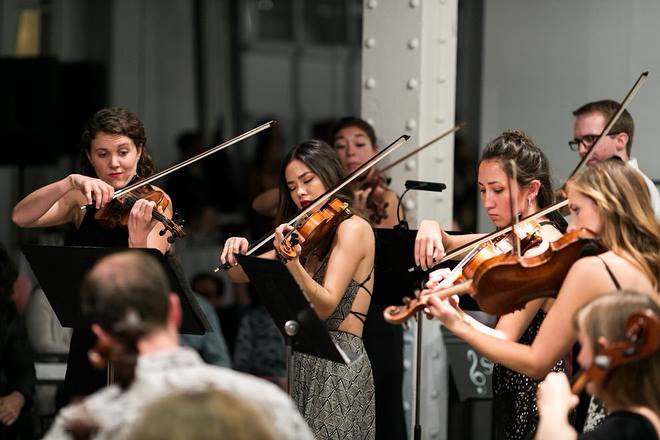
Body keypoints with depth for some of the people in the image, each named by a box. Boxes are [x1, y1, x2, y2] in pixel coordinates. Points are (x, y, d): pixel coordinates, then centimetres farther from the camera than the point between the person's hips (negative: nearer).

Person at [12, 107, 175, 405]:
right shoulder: (82, 201, 3)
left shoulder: (154, 202, -6)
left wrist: (138, 239, -38)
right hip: (88, 338, 3)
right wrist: (72, 182, -27)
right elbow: (21, 217, -14)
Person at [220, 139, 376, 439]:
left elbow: (325, 306, -19)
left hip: (339, 368, -8)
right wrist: (237, 252, -8)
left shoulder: (352, 227, -8)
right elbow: (241, 276, 15)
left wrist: (292, 262, -34)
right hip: (304, 363, 8)